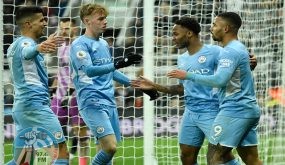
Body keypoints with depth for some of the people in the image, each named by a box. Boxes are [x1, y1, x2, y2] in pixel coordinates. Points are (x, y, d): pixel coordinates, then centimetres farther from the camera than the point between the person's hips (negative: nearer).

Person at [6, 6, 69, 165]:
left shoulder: (14, 46, 19)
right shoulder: (25, 43, -10)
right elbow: (27, 52, -37)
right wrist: (39, 48, -59)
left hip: (21, 105, 10)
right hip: (35, 105, -10)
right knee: (63, 152, -11)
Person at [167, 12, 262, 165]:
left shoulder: (230, 51, -13)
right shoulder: (239, 48, 18)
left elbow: (219, 80, -24)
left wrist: (189, 75, -16)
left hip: (234, 110, -10)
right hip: (249, 110, 10)